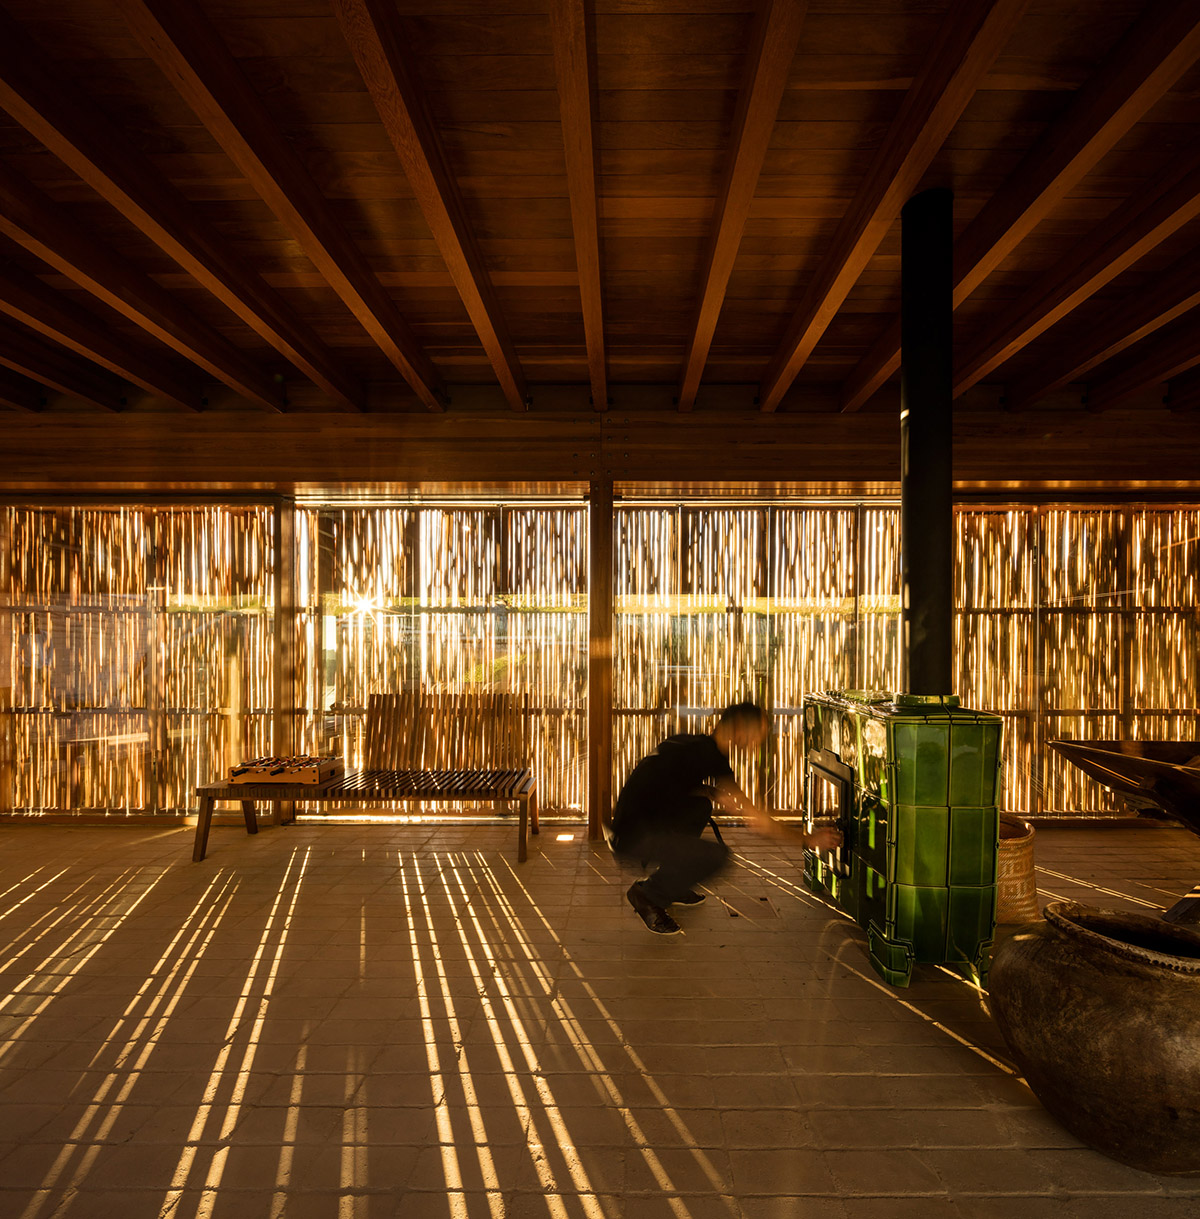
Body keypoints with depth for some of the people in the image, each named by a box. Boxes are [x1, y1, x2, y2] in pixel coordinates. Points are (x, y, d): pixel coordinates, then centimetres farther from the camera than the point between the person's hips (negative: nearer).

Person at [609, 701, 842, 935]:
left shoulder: (690, 742, 11)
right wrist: (808, 839, -2)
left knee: (701, 806, 21)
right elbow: (757, 819, -14)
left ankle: (672, 885, 25)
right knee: (717, 855, -17)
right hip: (632, 840, -9)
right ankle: (648, 894, 0)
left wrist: (713, 792, 10)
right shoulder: (709, 755, -14)